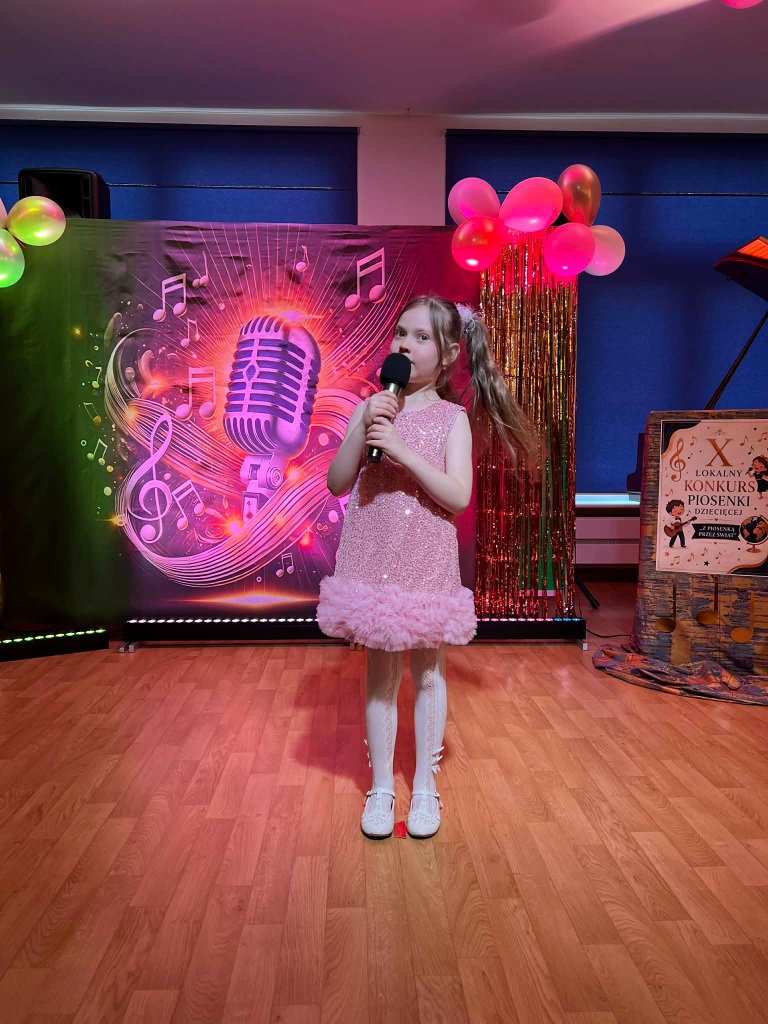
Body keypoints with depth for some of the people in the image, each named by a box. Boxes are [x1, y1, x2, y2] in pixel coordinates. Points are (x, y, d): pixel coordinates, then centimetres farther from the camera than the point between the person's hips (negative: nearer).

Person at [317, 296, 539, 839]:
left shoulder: (452, 417, -3)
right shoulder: (371, 408, 2)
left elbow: (458, 496, -15)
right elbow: (337, 483, -2)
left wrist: (402, 450, -23)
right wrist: (363, 430, -15)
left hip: (427, 563, -1)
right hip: (374, 559, 2)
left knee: (428, 672, 12)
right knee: (381, 674, 11)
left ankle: (425, 786, 30)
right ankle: (381, 787, 28)